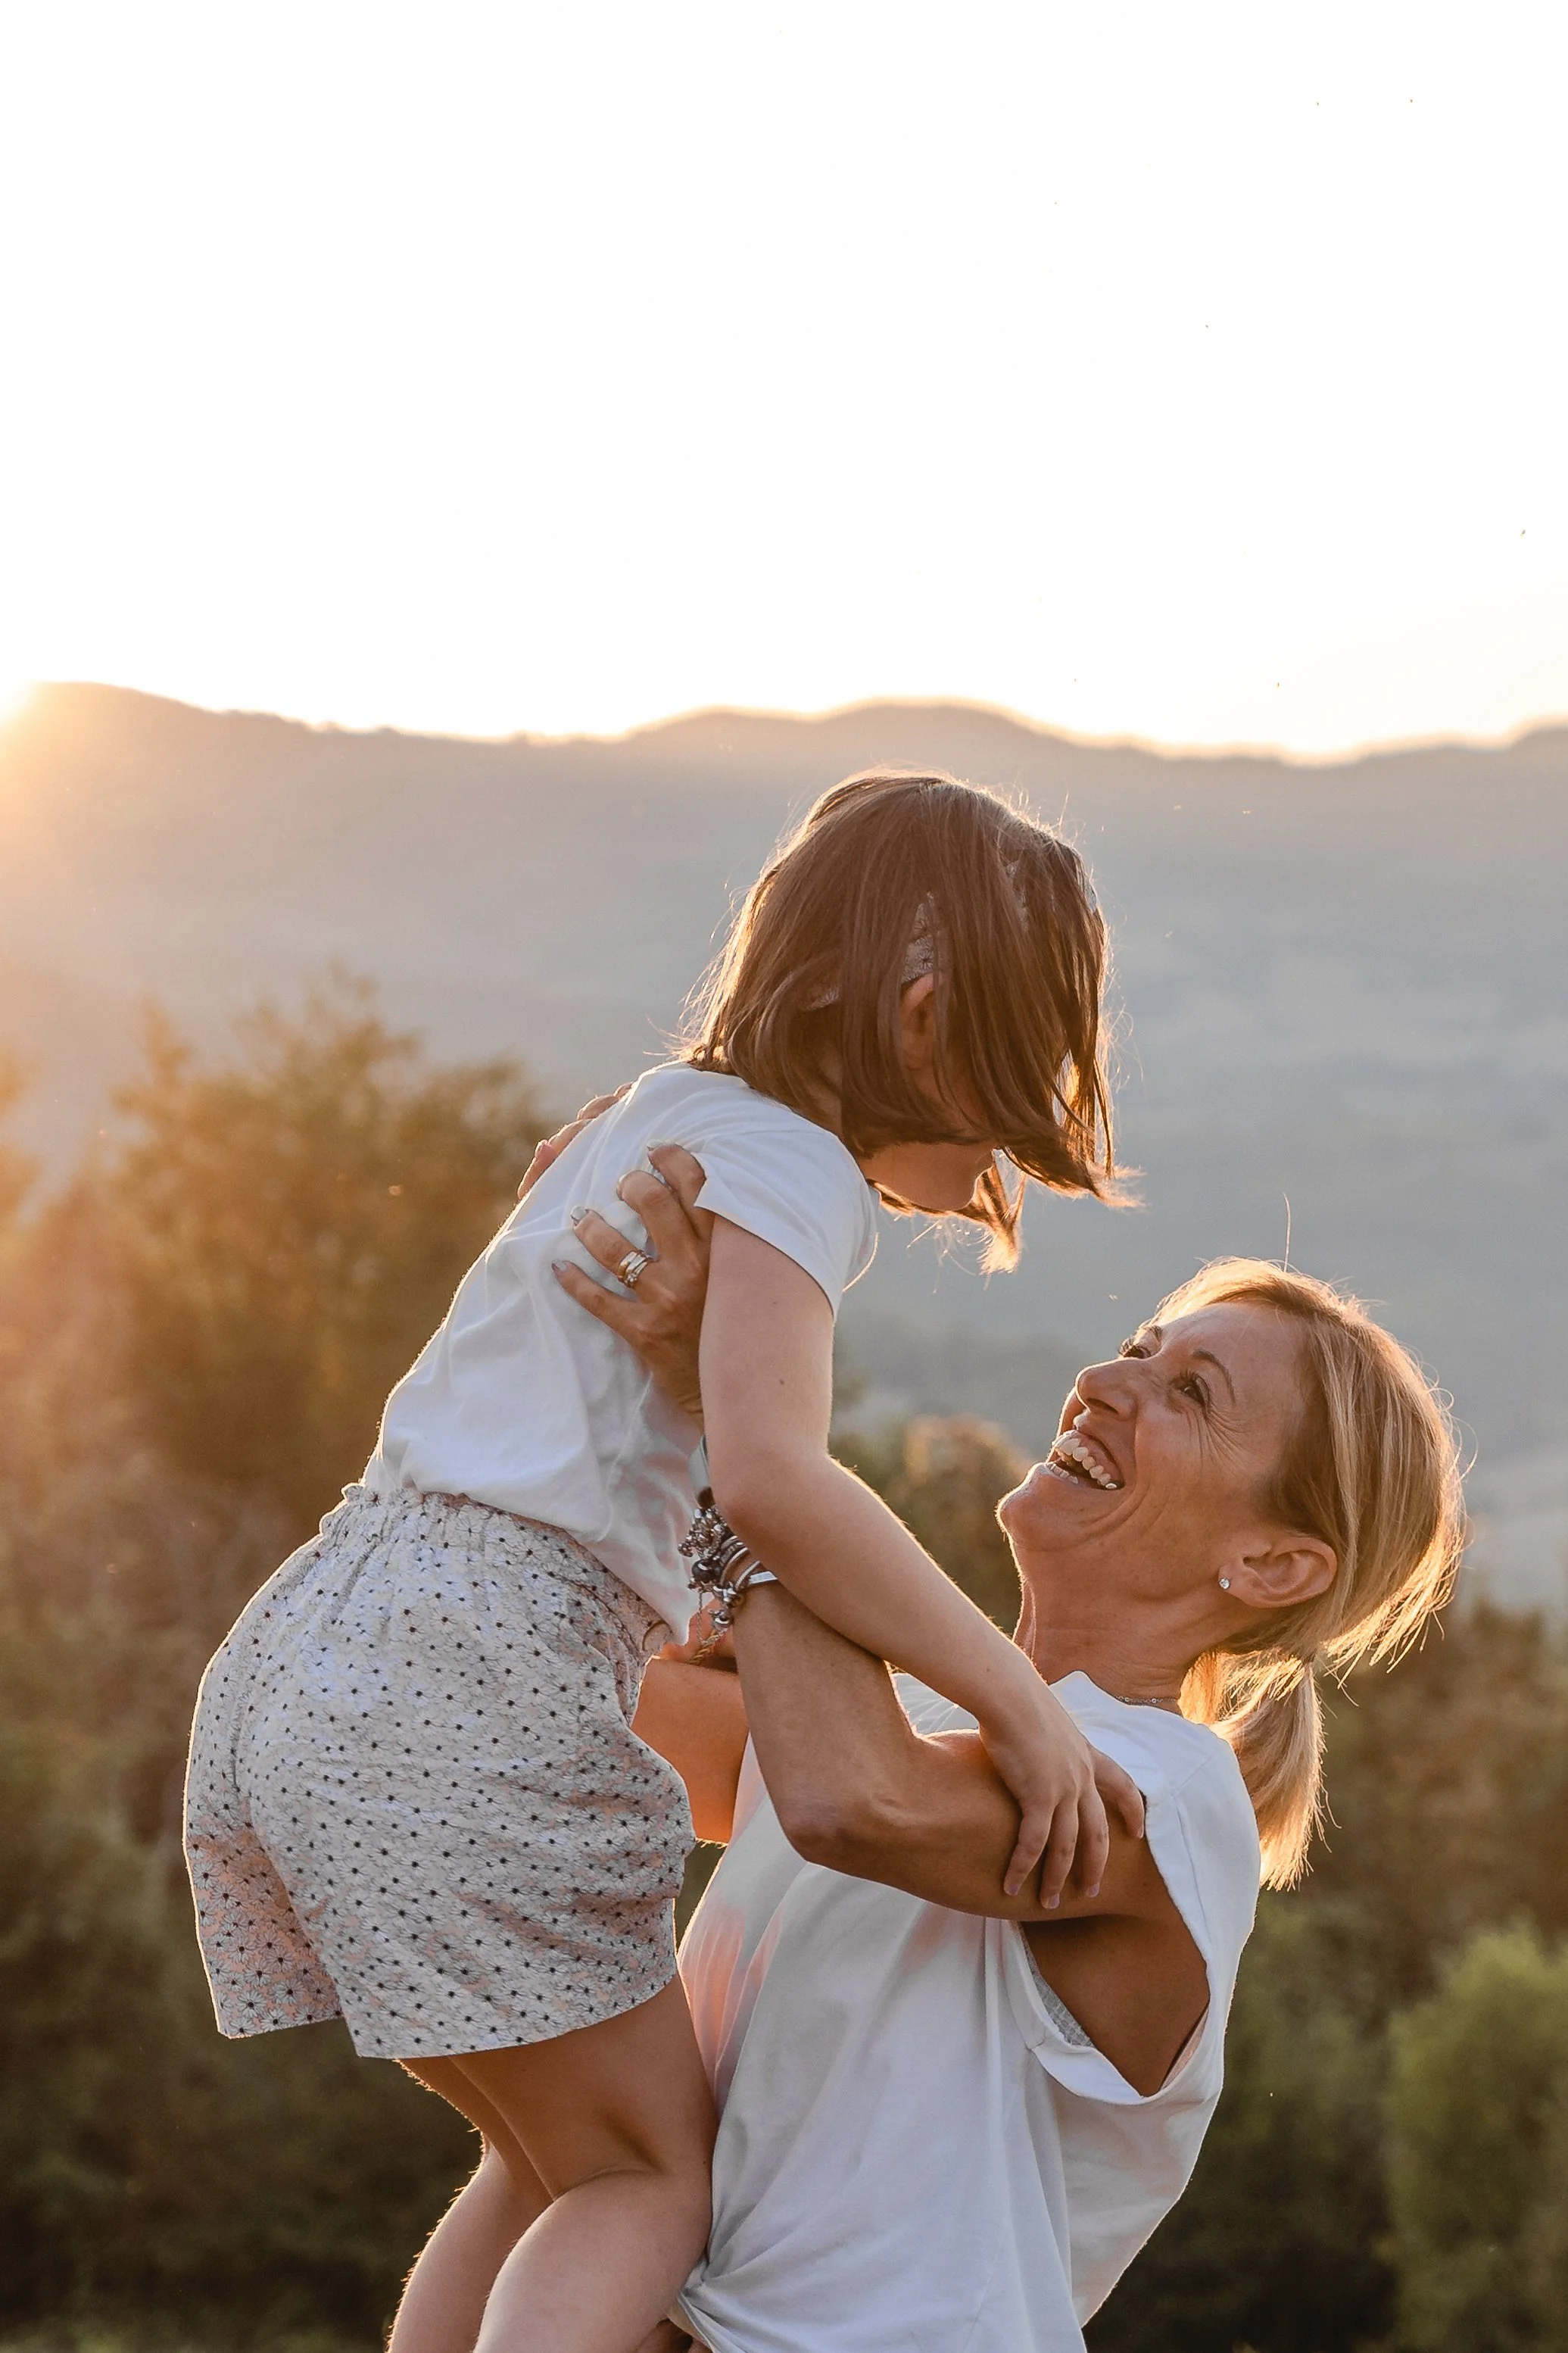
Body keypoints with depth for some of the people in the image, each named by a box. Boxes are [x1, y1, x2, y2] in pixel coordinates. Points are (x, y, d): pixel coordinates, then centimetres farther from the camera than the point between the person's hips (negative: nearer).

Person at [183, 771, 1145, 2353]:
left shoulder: (663, 1123, 24)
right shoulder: (789, 1165, -6)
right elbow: (768, 1474, -23)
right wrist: (1012, 1695, -16)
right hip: (469, 1697, -9)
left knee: (571, 2156, 20)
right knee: (654, 2178, -1)